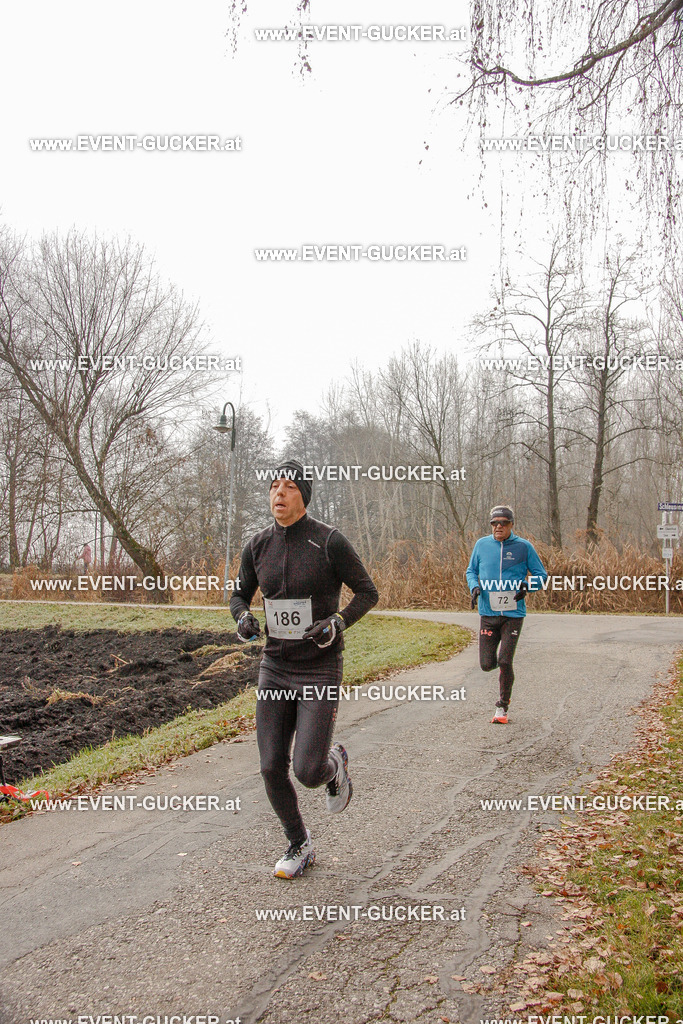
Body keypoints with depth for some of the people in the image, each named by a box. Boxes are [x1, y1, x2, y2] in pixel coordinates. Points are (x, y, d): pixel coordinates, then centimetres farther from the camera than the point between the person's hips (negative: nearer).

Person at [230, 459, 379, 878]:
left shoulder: (329, 541, -12)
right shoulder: (259, 545, 2)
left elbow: (368, 592, -4)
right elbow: (239, 594, 15)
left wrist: (339, 622, -21)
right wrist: (243, 617, -7)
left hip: (320, 671, -4)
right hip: (275, 667, 5)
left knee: (308, 771, -10)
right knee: (272, 768, 4)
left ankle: (335, 764, 29)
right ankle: (300, 847, 28)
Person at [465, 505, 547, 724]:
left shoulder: (524, 547, 0)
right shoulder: (482, 544, 6)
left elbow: (541, 575, 5)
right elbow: (471, 571, 17)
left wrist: (527, 586, -15)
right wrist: (474, 587, -4)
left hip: (513, 613, -2)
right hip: (488, 613, 2)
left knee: (504, 661, -8)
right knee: (487, 664, 1)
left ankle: (502, 707, 10)